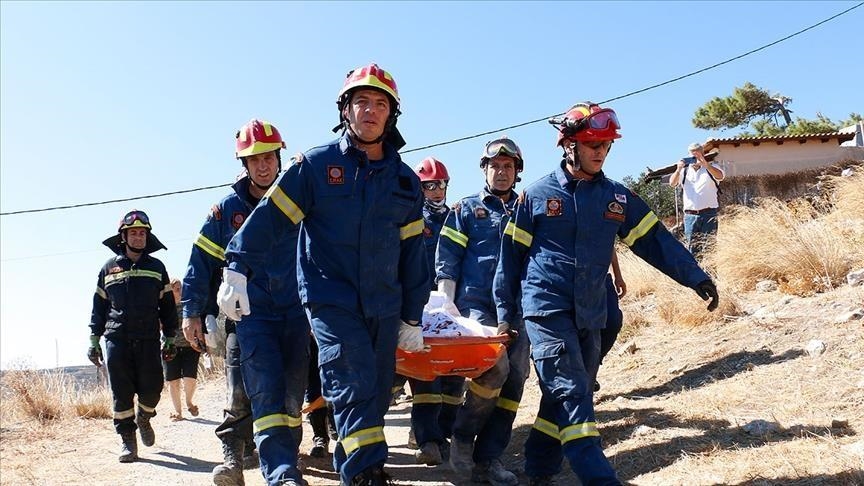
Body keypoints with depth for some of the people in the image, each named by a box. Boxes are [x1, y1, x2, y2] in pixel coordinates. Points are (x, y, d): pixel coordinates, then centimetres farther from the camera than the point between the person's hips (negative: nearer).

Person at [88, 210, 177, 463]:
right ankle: (127, 438, 7)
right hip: (117, 339, 0)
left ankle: (143, 418, 29)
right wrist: (94, 340, 8)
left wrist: (170, 339, 8)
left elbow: (167, 306, 13)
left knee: (152, 388, -2)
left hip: (148, 339, 0)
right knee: (121, 392, -3)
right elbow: (99, 307, 14)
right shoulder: (109, 268, 12)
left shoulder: (156, 267, 13)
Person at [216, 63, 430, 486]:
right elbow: (271, 215, -2)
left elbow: (412, 252, 13)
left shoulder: (405, 180, 10)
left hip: (384, 306, 5)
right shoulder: (316, 165, -1)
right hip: (331, 299, -4)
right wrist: (238, 269, -10)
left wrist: (412, 318, 13)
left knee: (377, 392, 8)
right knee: (353, 384, -18)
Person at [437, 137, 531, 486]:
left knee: (514, 380, -1)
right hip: (477, 303, -4)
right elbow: (447, 260, 3)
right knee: (495, 367, -23)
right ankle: (463, 433, 0)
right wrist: (447, 306, -7)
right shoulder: (465, 210, 9)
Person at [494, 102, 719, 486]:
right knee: (572, 395, -13)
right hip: (546, 310, -5)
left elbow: (654, 240, 5)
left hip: (590, 315, 5)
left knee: (564, 397, 11)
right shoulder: (537, 194, -1)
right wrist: (505, 311, 2)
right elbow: (511, 254, 2)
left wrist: (695, 277, -5)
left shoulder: (616, 197, 8)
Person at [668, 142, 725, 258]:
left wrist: (705, 164, -34)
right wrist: (678, 170, -21)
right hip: (690, 215, 2)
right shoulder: (684, 171, 14)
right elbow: (672, 183, -1)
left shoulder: (712, 168, 8)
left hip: (708, 214, -2)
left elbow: (720, 176, -15)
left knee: (709, 247, -5)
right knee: (691, 246, 1)